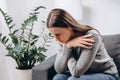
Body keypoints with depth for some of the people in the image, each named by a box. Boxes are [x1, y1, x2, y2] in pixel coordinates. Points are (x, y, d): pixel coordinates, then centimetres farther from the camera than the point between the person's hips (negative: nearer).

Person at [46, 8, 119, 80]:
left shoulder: (92, 37, -29)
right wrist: (67, 46, -27)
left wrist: (68, 45, -20)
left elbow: (76, 71, -31)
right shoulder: (65, 40, -8)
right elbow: (59, 69, -14)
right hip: (85, 74, 6)